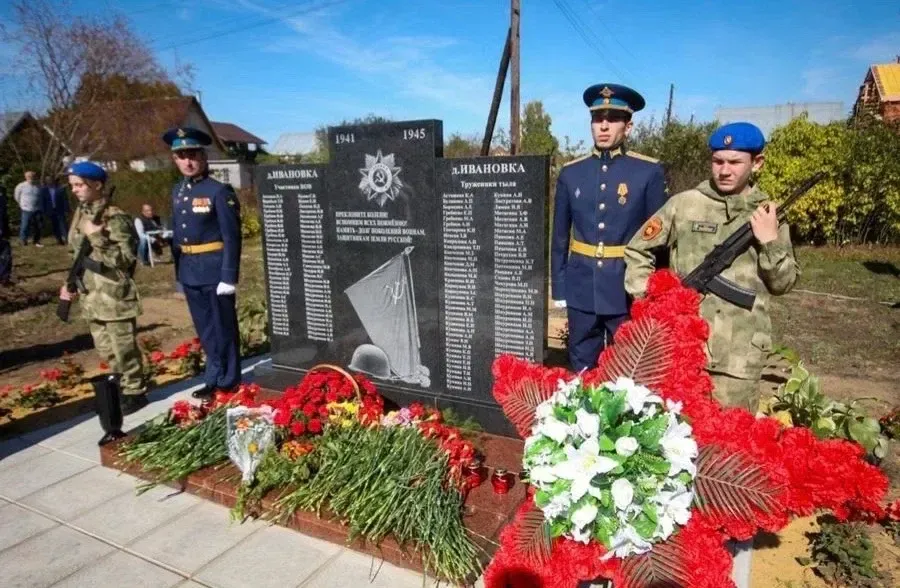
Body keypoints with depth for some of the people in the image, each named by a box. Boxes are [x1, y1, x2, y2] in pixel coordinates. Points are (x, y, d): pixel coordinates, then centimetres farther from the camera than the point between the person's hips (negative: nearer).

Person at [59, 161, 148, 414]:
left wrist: (96, 237, -23)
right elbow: (77, 254, 20)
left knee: (123, 348, 1)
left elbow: (125, 258, -20)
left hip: (115, 296, -8)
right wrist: (71, 283, 16)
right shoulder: (81, 214, 11)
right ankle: (121, 388, 30)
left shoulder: (115, 217, -14)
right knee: (105, 349, 16)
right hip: (91, 296, 8)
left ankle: (134, 392, 15)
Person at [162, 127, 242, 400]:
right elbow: (177, 232, 15)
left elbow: (232, 237, -14)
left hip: (214, 269, -7)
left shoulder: (219, 191, -11)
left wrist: (229, 276, -17)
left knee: (223, 328, 5)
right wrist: (178, 268, 13)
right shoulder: (177, 191, 10)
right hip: (189, 271, 7)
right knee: (205, 330, 16)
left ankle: (228, 382, 19)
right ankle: (215, 378, 29)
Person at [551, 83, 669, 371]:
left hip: (629, 289, -2)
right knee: (581, 369, 12)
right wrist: (558, 288, 7)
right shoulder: (570, 173, 4)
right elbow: (559, 238, 8)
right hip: (582, 288, 2)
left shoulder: (650, 172, -3)